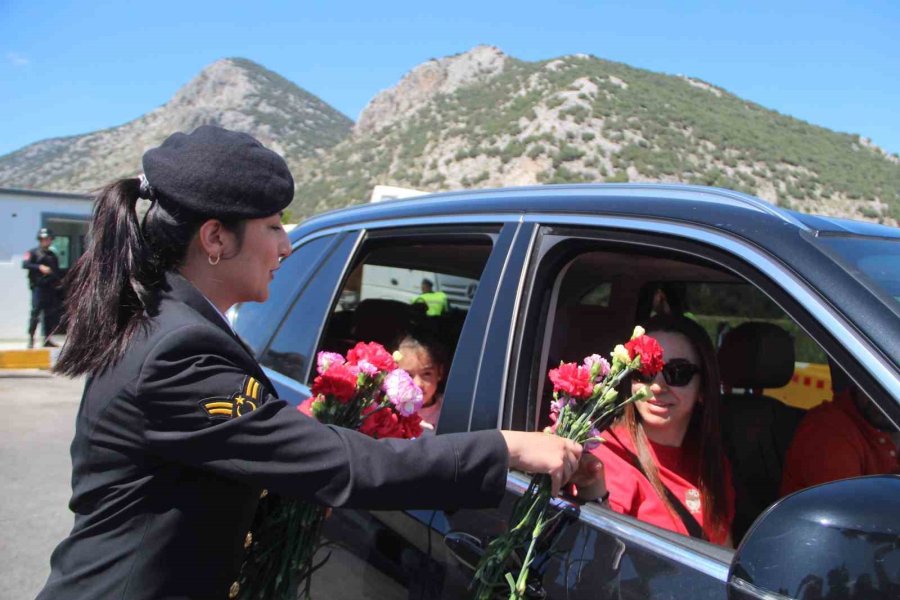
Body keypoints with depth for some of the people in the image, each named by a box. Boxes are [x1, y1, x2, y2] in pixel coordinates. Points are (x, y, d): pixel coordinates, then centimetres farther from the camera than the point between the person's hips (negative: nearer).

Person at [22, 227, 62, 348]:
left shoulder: (53, 255, 19)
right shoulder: (33, 253, 3)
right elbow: (25, 264, -14)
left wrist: (58, 284, 13)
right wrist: (39, 267, -27)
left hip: (51, 288, 5)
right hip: (38, 287, -5)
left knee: (51, 314, 4)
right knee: (35, 312, -11)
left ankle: (47, 339, 9)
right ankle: (31, 338, -7)